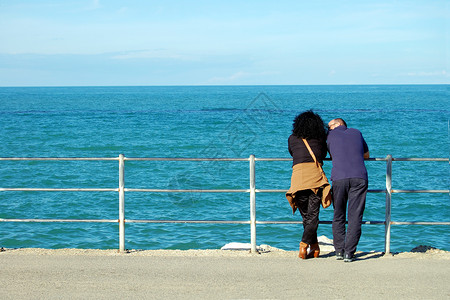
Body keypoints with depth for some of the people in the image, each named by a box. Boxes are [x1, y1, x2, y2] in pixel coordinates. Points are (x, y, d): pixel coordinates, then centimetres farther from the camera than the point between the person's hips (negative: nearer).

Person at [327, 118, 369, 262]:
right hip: (360, 177, 1)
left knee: (338, 216, 11)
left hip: (339, 178, -1)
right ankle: (349, 253, -7)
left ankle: (339, 250, 7)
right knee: (355, 217, 0)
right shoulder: (356, 133, 24)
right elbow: (366, 155, 36)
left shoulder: (331, 135, 16)